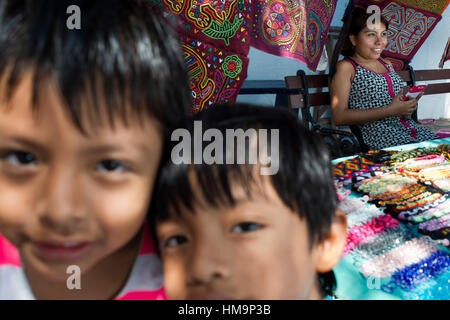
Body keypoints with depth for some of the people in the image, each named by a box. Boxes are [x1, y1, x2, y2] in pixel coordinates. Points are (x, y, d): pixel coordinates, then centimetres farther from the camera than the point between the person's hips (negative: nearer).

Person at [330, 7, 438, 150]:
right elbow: (339, 117, -12)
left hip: (413, 129, 7)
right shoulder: (346, 67, -2)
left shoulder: (387, 65, 21)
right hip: (379, 134, -7)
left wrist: (410, 103, 6)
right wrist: (390, 110, -14)